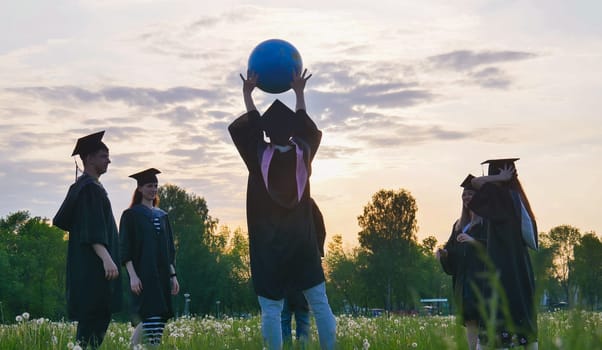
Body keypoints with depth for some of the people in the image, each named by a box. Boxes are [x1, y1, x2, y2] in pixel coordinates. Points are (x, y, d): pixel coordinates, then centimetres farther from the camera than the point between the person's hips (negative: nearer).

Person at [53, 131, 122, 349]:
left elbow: (61, 220, 25)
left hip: (89, 266, 11)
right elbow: (92, 229, -23)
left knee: (97, 318, 11)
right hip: (93, 266, -11)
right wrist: (106, 257, -31)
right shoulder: (89, 188, -13)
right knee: (94, 322, -10)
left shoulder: (81, 187, 17)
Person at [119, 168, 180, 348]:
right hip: (143, 276, -6)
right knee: (152, 320, -15)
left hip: (162, 276, 6)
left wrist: (173, 275, 11)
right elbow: (125, 248, -6)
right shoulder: (131, 215, 0)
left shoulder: (162, 216, 16)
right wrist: (132, 276, -16)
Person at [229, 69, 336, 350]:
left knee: (271, 308, -2)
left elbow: (248, 126, 8)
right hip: (302, 241, 2)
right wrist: (299, 93, 25)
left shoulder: (260, 156, -9)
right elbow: (307, 127, 17)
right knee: (319, 303, 5)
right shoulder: (302, 153, -3)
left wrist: (247, 93, 18)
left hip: (268, 245, -2)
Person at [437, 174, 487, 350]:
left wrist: (474, 241, -27)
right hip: (464, 281, 7)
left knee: (482, 320, -14)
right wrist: (444, 254, -2)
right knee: (470, 322, 5)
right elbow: (453, 253, 20)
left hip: (482, 280, -7)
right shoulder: (459, 225, 21)